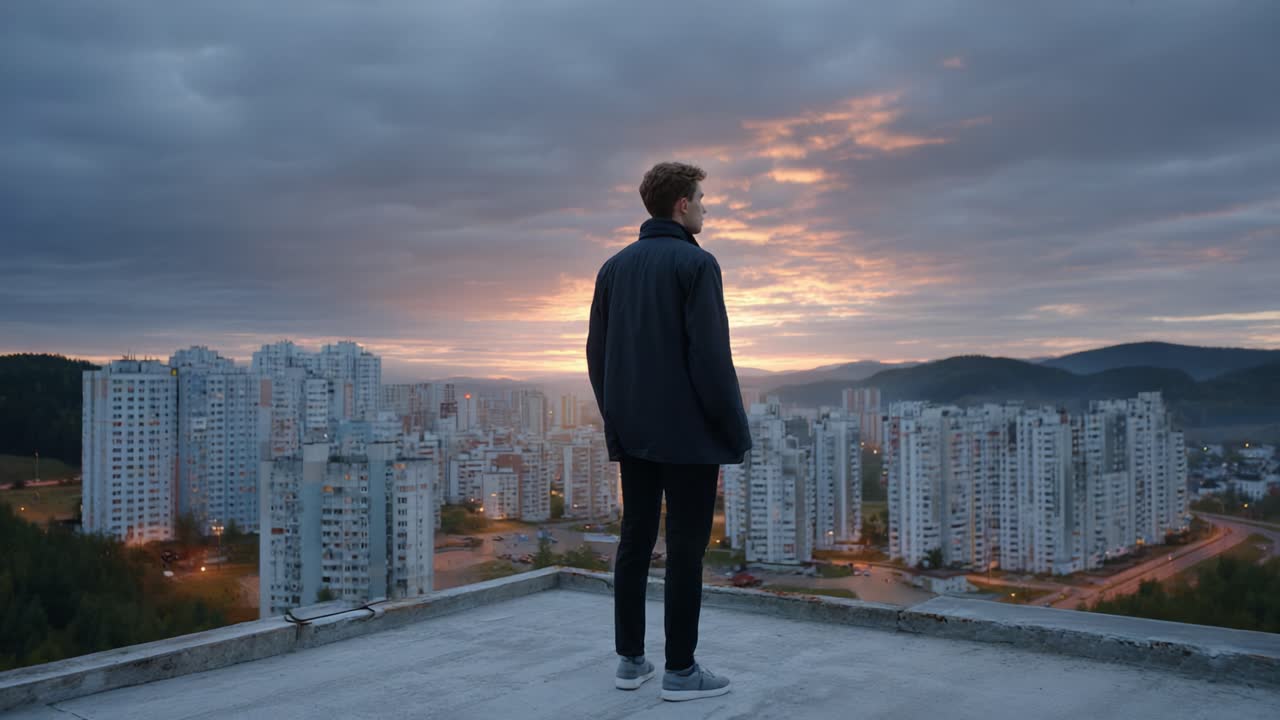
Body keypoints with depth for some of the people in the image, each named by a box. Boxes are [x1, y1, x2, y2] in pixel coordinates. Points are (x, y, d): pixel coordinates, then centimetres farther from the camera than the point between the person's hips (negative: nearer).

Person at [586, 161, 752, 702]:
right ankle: (680, 671, 7)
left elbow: (597, 355, 11)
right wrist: (734, 434, -9)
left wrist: (616, 421, 18)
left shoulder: (614, 267, 11)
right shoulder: (696, 263, -10)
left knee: (635, 540, 11)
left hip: (634, 433, 7)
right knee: (686, 547, 0)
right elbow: (711, 357, -16)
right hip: (688, 434, -6)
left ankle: (630, 660, 18)